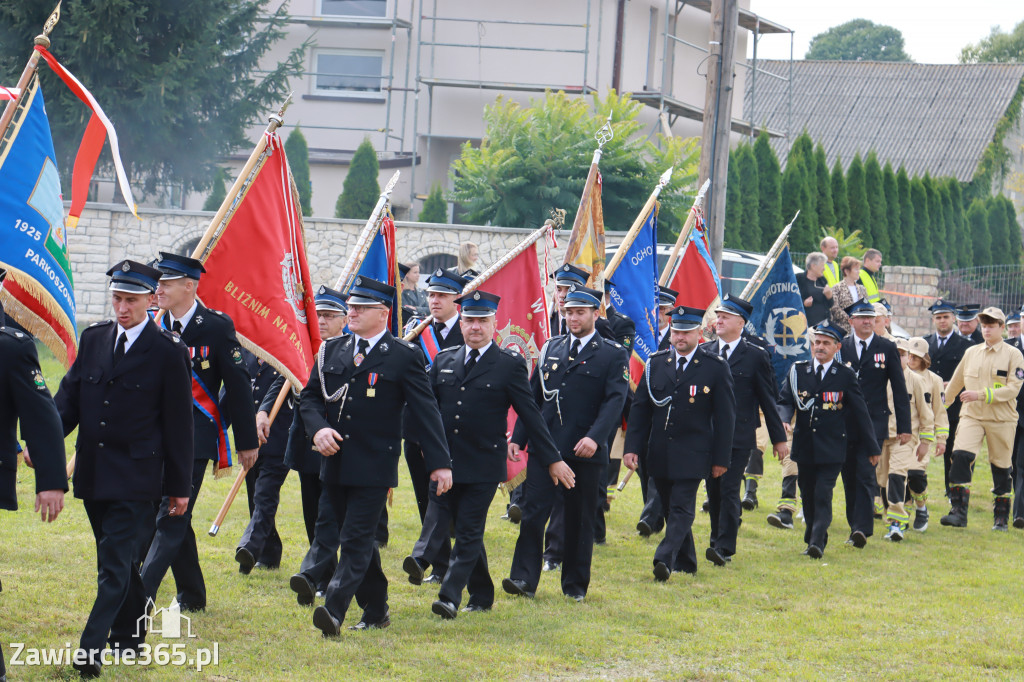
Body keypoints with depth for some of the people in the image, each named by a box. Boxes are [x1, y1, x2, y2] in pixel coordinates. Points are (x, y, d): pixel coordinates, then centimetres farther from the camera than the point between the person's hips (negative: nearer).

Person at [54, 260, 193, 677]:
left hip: (135, 476, -5)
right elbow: (69, 398, 9)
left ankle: (91, 649, -16)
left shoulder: (168, 352, -6)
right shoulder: (93, 339, 8)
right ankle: (129, 635, 30)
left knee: (116, 564, -11)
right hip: (93, 471, 5)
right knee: (118, 560, 16)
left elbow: (178, 424, -3)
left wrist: (179, 486, -2)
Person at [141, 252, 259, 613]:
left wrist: (247, 441, -3)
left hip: (195, 437, -5)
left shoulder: (217, 326, -6)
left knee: (171, 519, -11)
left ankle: (141, 596, -18)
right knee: (175, 518, 12)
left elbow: (238, 385, -3)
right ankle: (191, 596, 24)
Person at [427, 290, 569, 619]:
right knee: (466, 532, 11)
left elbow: (530, 415, 0)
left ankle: (450, 597, -14)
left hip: (483, 466, -4)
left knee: (469, 533, -9)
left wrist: (553, 459, 1)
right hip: (447, 464, 4)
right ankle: (481, 596, 22)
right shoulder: (443, 361, 10)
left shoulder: (510, 365, -2)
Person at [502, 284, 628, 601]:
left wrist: (595, 437, -25)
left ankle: (576, 584, 14)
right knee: (533, 511, -5)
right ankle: (524, 578, -5)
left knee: (580, 518, 5)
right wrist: (518, 437, 7)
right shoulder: (551, 348, 14)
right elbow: (533, 395, 15)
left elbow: (615, 400, -11)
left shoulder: (613, 355, 0)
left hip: (585, 451, -3)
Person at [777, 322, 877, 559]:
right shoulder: (798, 371, 7)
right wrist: (783, 421, -19)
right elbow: (785, 401, 5)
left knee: (823, 494, -13)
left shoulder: (846, 375, 1)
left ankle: (817, 542, -15)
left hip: (832, 448, -3)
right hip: (804, 447, 3)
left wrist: (872, 448, 7)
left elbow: (860, 413, 4)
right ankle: (812, 536, 26)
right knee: (808, 495, 10)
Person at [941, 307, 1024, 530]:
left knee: (1001, 468, 5)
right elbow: (955, 384, 21)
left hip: (1002, 419, -2)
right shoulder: (971, 353, 10)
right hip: (971, 416, 2)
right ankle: (958, 512, -20)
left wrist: (980, 395, -22)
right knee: (961, 458, -18)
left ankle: (1001, 518, 19)